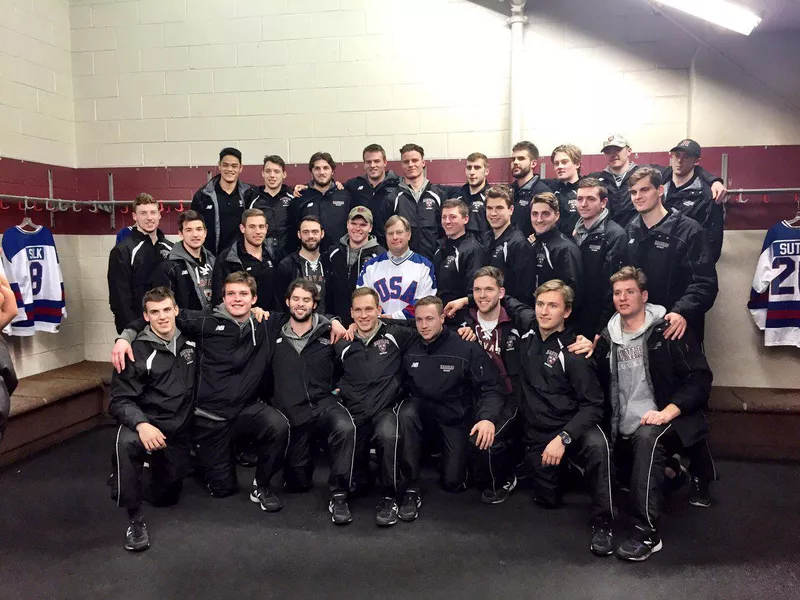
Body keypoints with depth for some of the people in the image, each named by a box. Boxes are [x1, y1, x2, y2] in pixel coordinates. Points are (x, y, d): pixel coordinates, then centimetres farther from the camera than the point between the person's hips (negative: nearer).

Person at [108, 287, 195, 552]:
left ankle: (128, 482, 43)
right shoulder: (136, 351, -10)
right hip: (146, 425, -4)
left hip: (180, 432, 4)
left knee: (165, 497, 9)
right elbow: (120, 400, -13)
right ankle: (135, 519, -22)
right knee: (126, 443, -39)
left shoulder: (190, 340, 2)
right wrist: (141, 424, -33)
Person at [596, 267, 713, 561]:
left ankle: (647, 533, -32)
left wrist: (668, 412, -23)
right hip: (626, 430, 6)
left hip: (668, 419, -6)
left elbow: (700, 377, -11)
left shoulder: (668, 330, -5)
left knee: (647, 437, -36)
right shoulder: (609, 336, 9)